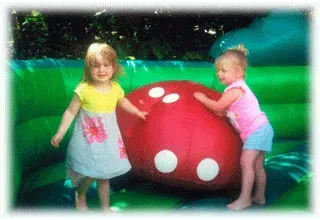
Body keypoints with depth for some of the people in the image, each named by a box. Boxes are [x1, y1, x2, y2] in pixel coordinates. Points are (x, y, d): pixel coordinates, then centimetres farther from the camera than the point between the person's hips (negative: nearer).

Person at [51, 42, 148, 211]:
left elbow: (123, 102, 17)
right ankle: (80, 195, 36)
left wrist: (138, 112, 31)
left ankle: (105, 207, 29)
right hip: (88, 140, -4)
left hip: (108, 139, 4)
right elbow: (70, 112, -12)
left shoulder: (115, 88, -4)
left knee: (103, 175, 13)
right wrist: (60, 134, -14)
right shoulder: (84, 90, -18)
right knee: (90, 173, 3)